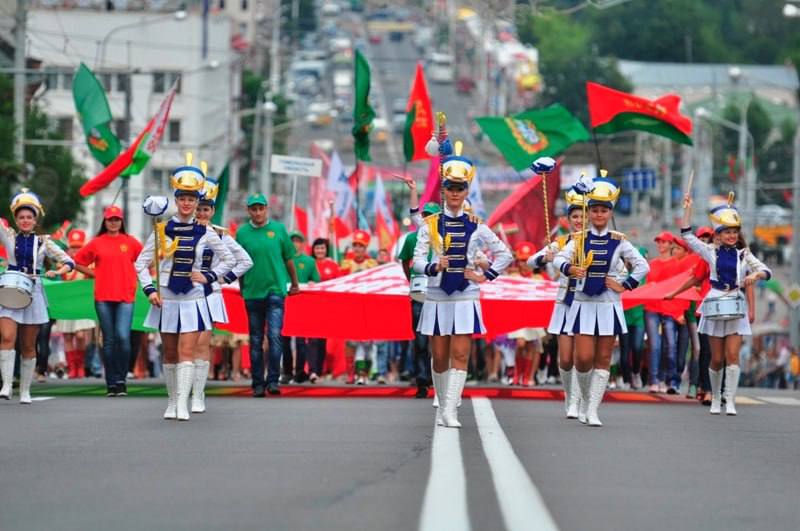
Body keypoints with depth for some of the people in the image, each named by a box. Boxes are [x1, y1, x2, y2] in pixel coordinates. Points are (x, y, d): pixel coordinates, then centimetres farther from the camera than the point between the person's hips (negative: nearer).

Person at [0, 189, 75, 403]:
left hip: (33, 294, 1)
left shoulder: (43, 242, 5)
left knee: (28, 345, 5)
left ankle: (25, 391, 13)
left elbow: (69, 262, 4)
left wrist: (57, 272, -16)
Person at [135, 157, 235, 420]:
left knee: (187, 352, -10)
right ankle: (171, 402, 19)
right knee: (170, 354, 9)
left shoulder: (205, 233, 1)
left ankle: (182, 404, -16)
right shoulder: (162, 230, 0)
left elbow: (228, 260, 11)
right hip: (166, 299, 1)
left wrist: (209, 277, -3)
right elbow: (141, 263, 3)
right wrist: (149, 290, -8)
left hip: (193, 300, -1)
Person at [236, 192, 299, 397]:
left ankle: (273, 380, -8)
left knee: (274, 336, -13)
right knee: (256, 341, 6)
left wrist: (295, 284, 18)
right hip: (252, 293, 1)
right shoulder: (242, 233, 3)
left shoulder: (278, 229, 2)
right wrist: (242, 288, 15)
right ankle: (257, 384, 12)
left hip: (275, 290, -1)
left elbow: (288, 259, 11)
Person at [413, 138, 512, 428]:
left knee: (460, 355, -9)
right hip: (437, 297, 1)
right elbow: (417, 260, -4)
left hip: (466, 298, -1)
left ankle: (450, 411, -14)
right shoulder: (430, 225, 2)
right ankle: (442, 406, 20)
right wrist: (433, 267, -23)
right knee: (439, 357, 6)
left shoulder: (476, 227, 3)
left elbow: (504, 254, 10)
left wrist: (486, 276, 0)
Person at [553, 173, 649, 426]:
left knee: (603, 359, 0)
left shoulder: (619, 241, 3)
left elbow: (642, 266, 5)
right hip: (583, 304, -1)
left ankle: (592, 410, 3)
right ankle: (585, 400, 19)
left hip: (608, 306, 1)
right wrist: (569, 268, -31)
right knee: (583, 357, -7)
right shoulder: (579, 239, 2)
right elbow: (559, 258, -11)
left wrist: (625, 286, -5)